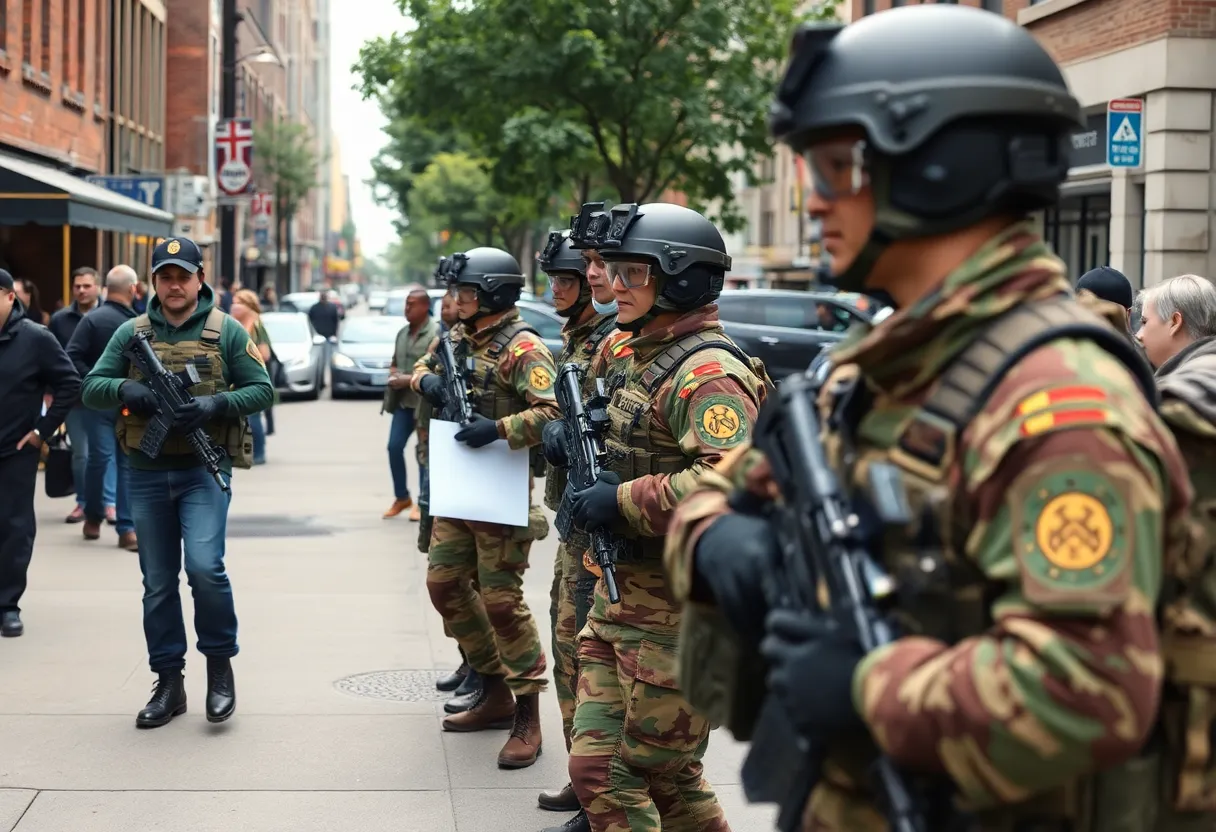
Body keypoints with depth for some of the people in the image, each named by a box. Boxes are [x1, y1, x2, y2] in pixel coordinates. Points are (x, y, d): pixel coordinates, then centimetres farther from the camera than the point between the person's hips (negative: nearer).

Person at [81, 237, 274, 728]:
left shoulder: (226, 331, 1)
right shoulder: (132, 333, 8)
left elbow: (261, 389, 1)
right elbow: (92, 387, 6)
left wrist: (217, 404, -17)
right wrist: (125, 390, -15)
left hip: (204, 471, -3)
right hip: (148, 474, 3)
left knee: (205, 566, -17)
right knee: (158, 582, 8)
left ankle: (220, 665, 4)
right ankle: (169, 683, 18)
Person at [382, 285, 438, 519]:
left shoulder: (435, 334, -12)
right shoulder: (403, 333, 13)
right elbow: (394, 362, 25)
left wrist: (410, 379, -18)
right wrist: (393, 374, 2)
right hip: (403, 401, 7)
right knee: (394, 447, 5)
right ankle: (401, 497, 20)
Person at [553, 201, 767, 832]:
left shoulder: (708, 373, -19)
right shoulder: (625, 349, 10)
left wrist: (622, 501, -26)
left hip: (677, 610, -9)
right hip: (617, 596, 9)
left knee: (664, 773, 2)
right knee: (596, 764, 12)